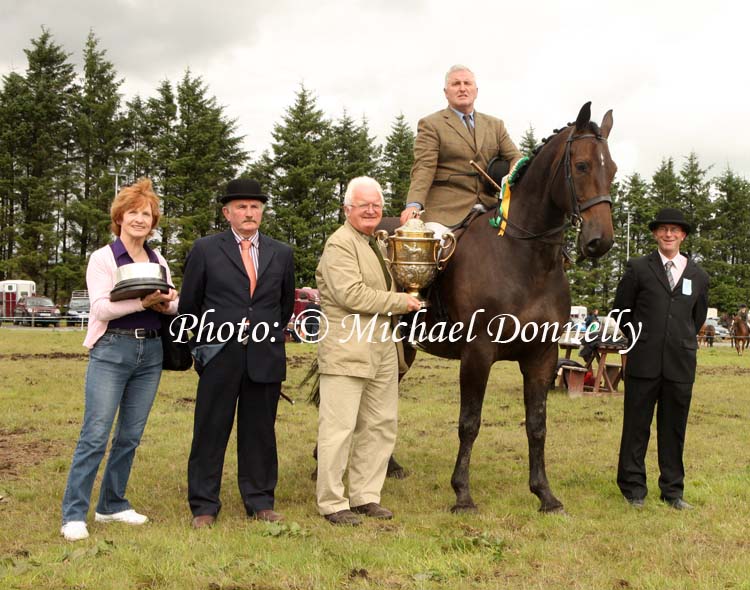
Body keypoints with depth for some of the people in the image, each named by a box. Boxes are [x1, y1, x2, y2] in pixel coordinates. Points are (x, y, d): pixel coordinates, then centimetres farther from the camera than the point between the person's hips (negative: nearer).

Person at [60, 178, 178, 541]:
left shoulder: (159, 262, 13)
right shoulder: (103, 258, -3)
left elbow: (172, 306, 13)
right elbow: (101, 308, -13)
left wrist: (166, 303, -9)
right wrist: (142, 301, -23)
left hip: (150, 352, 5)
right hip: (111, 351, -5)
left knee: (130, 436, 9)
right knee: (95, 435, -9)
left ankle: (112, 505, 20)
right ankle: (74, 515, -5)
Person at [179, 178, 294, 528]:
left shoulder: (281, 254, 10)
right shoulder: (205, 250, 3)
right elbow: (189, 304, 8)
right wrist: (202, 344, 10)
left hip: (265, 358, 2)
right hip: (220, 356, -2)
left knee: (259, 432, 8)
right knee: (210, 432, 2)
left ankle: (260, 502, 19)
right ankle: (204, 506, 11)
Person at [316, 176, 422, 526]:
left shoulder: (379, 243, 20)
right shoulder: (340, 244, -10)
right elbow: (351, 294, -20)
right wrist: (401, 301, -13)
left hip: (382, 349, 10)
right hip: (346, 349, -9)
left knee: (381, 425, 12)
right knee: (338, 427, -5)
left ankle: (365, 496, 21)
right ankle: (331, 503, 2)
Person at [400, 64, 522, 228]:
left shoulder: (495, 125, 20)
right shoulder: (430, 124, 5)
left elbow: (514, 157, 14)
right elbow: (424, 167, -7)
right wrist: (414, 204, -23)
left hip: (489, 209, 4)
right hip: (446, 214, -4)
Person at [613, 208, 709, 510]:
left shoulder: (698, 276, 9)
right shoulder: (638, 268, 2)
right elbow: (621, 309, 8)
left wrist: (683, 341, 14)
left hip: (680, 363, 2)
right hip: (644, 360, -2)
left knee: (674, 428, 9)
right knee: (636, 426, 4)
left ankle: (672, 490, 18)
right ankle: (633, 487, 14)